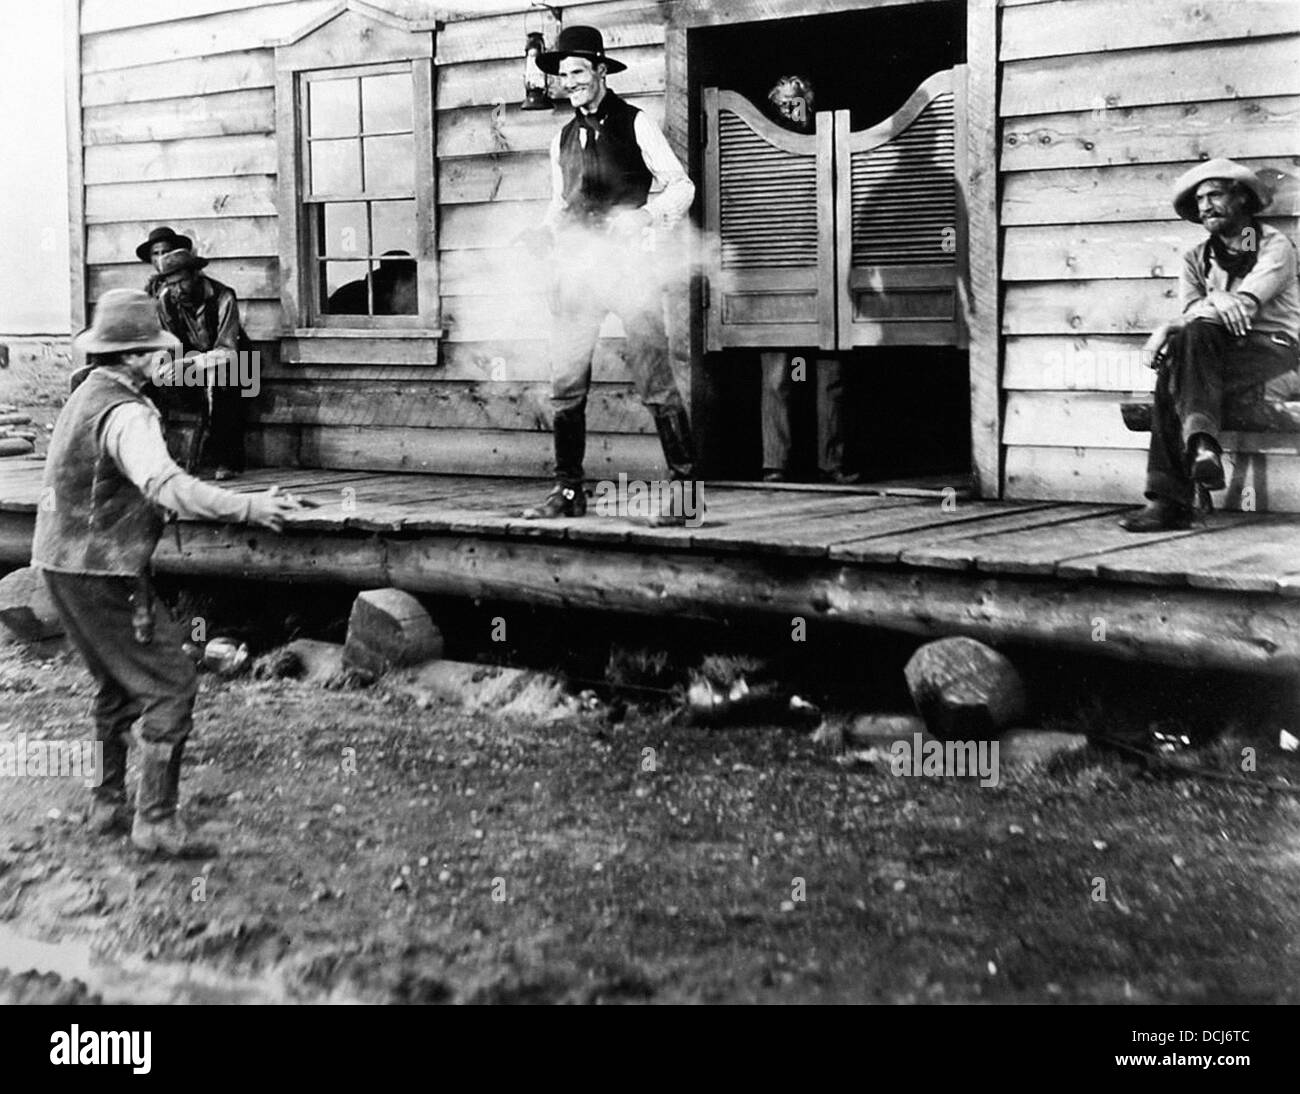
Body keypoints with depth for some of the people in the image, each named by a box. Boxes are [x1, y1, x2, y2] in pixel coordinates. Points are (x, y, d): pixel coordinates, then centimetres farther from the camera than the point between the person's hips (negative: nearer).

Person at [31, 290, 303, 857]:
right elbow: (165, 485, -38)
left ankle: (107, 804, 30)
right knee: (169, 685, -5)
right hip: (104, 571, -10)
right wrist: (248, 508, -42)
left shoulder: (85, 396, 11)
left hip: (63, 561, 10)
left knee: (119, 684, 22)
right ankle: (156, 820, -5)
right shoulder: (125, 413, -21)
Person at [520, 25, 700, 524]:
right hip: (576, 269, 5)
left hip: (629, 265, -5)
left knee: (655, 381, -7)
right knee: (566, 385, 3)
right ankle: (568, 490, 10)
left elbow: (681, 186, -2)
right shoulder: (562, 140, 18)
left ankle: (685, 486, -1)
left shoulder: (635, 124, 2)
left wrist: (644, 217, -19)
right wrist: (543, 234, 5)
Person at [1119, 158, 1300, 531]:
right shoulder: (1197, 259, 18)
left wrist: (1168, 329, -22)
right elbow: (1191, 312, 1)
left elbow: (1245, 306, -14)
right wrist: (1215, 300, -24)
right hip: (1217, 352, 4)